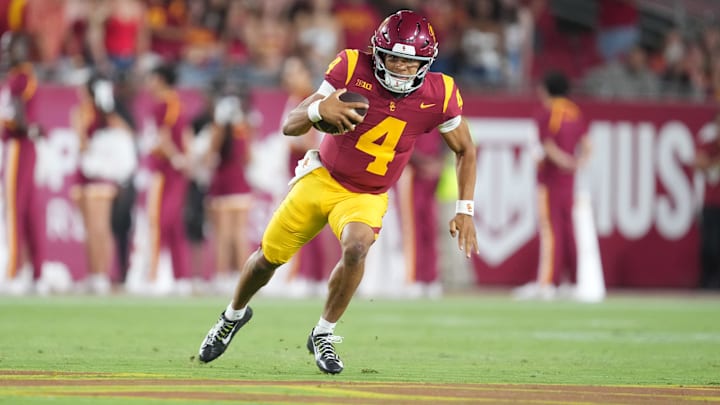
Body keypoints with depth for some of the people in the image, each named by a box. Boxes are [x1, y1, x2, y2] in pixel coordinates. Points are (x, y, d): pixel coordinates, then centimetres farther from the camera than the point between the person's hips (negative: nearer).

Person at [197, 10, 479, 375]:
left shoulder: (438, 96, -16)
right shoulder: (352, 70, -20)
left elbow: (465, 151, 2)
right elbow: (290, 126, -18)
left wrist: (465, 211, -6)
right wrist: (318, 109, -41)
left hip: (366, 197, 0)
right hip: (322, 178, 0)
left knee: (356, 248, -31)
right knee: (269, 257, 9)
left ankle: (323, 335, -10)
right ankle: (234, 315, 42)